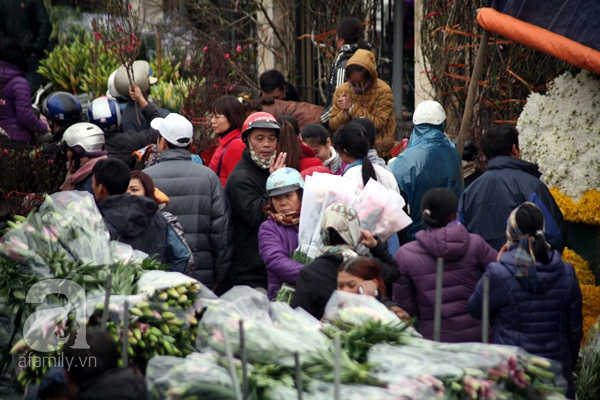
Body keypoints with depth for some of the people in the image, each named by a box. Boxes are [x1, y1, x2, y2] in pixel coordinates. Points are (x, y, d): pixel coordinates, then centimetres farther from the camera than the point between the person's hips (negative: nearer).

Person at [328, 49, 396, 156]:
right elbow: (332, 125, 4)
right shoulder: (341, 91, 3)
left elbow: (378, 125, -16)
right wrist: (345, 112, -16)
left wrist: (353, 108, -18)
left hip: (377, 150, -4)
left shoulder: (383, 91, -9)